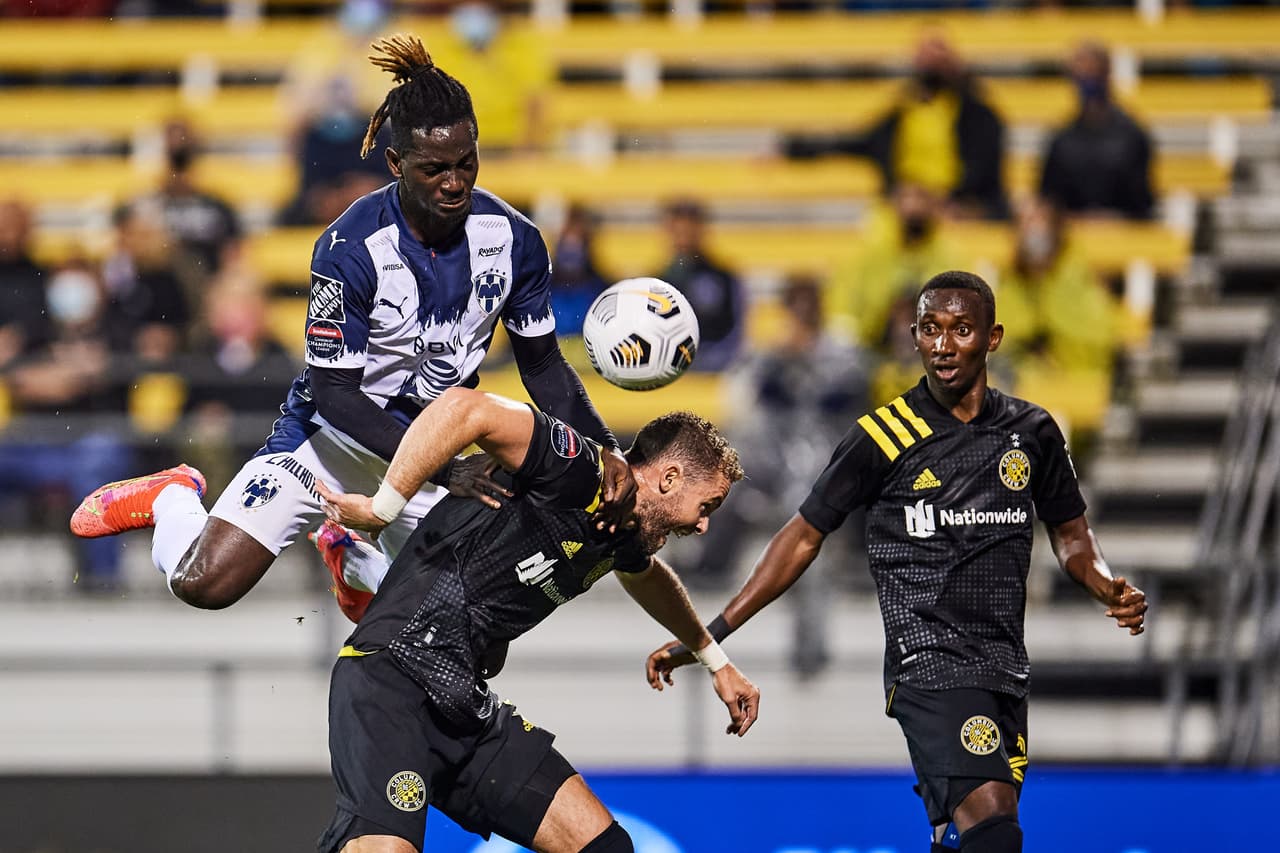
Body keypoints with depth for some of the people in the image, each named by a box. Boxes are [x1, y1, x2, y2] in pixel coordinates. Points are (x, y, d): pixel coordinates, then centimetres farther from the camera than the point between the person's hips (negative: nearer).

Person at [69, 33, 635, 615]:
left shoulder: (512, 238, -13)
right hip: (335, 434, -4)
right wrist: (443, 471, -32)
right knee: (204, 583, -18)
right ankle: (173, 499, 19)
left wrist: (604, 451, -17)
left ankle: (354, 555, 37)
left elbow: (543, 365, -1)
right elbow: (334, 392, -24)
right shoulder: (350, 249, -27)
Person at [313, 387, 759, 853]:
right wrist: (382, 508, -25)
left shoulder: (625, 535, 16)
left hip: (466, 703, 10)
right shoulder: (578, 470, -14)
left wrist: (715, 660, 54)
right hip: (391, 678, -9)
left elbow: (649, 577, 42)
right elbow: (464, 409, -27)